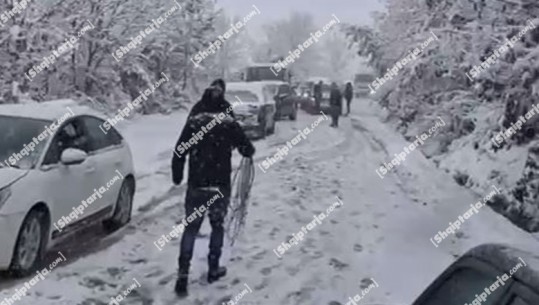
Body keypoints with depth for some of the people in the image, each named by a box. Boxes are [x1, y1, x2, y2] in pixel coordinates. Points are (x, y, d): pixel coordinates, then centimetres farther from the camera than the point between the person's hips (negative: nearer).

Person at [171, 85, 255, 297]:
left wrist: (177, 176, 13)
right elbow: (248, 150, 2)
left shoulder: (192, 123, -5)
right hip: (220, 186, 0)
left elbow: (179, 152, -2)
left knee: (190, 228, 8)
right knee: (217, 225, 18)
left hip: (196, 185, 1)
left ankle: (183, 275, 0)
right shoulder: (230, 124, -6)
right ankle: (213, 269, 25)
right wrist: (248, 150, 26)